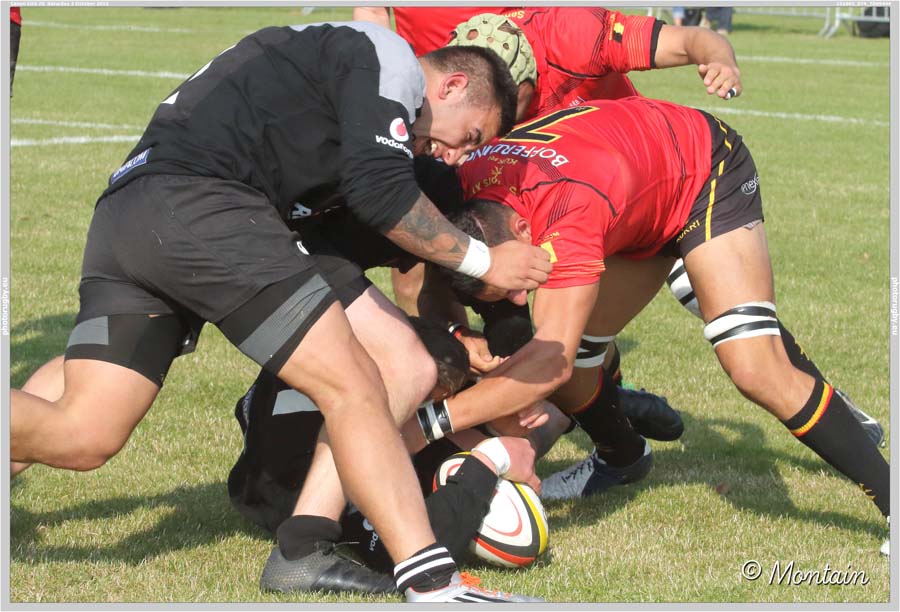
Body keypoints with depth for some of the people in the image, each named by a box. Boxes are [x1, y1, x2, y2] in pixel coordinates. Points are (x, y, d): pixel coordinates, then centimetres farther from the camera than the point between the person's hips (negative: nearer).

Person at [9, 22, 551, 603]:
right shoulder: (391, 58, 5)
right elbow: (382, 195, -9)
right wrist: (484, 261, 4)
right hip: (197, 204, -10)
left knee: (81, 437, 2)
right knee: (353, 387, -11)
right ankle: (434, 587, -16)